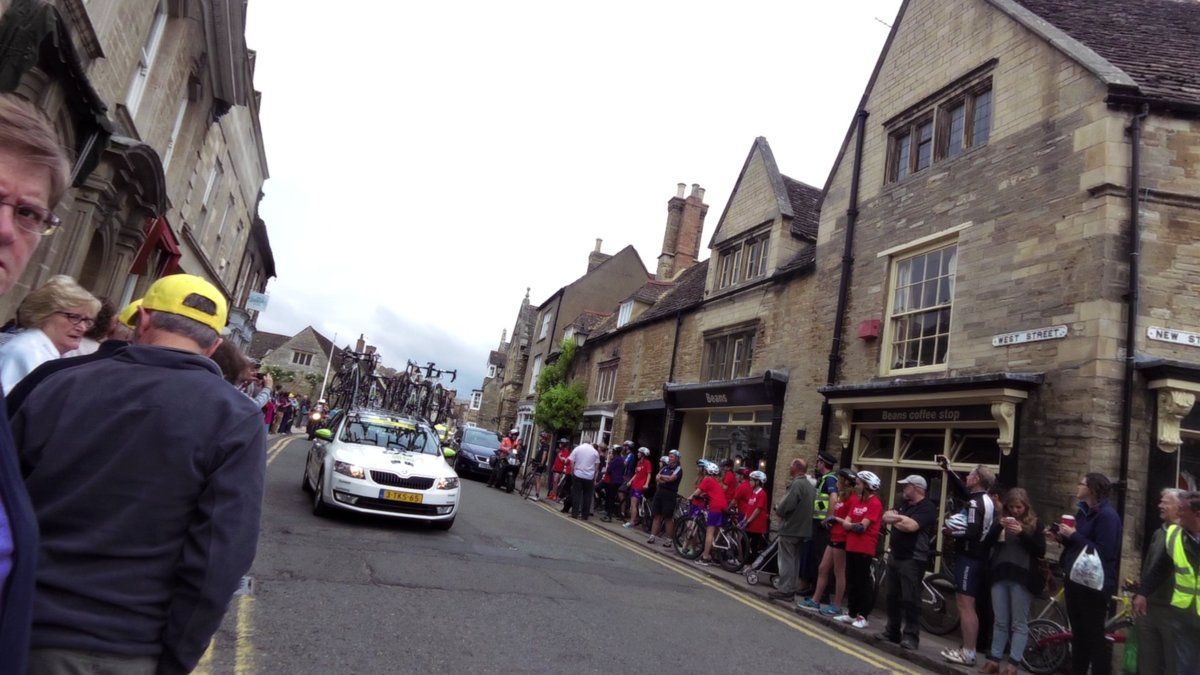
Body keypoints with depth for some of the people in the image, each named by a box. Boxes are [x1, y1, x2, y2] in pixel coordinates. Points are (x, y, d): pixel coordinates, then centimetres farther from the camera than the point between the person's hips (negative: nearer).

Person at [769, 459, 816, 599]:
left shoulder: (797, 484, -18)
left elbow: (786, 505, -25)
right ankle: (792, 589, 20)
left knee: (786, 560, -3)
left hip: (790, 529, -9)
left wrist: (778, 510, -3)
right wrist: (781, 509, 14)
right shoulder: (810, 486, 13)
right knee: (795, 560, 14)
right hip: (803, 529, 9)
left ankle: (785, 590, -1)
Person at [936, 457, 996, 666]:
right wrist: (948, 470, 24)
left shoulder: (975, 504, -17)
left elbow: (971, 532, -25)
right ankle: (967, 647, 23)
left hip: (969, 557, -10)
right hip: (979, 556, 10)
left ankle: (968, 653, -4)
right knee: (966, 604, 17)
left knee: (965, 605, -6)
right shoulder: (986, 500, 12)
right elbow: (962, 491, 25)